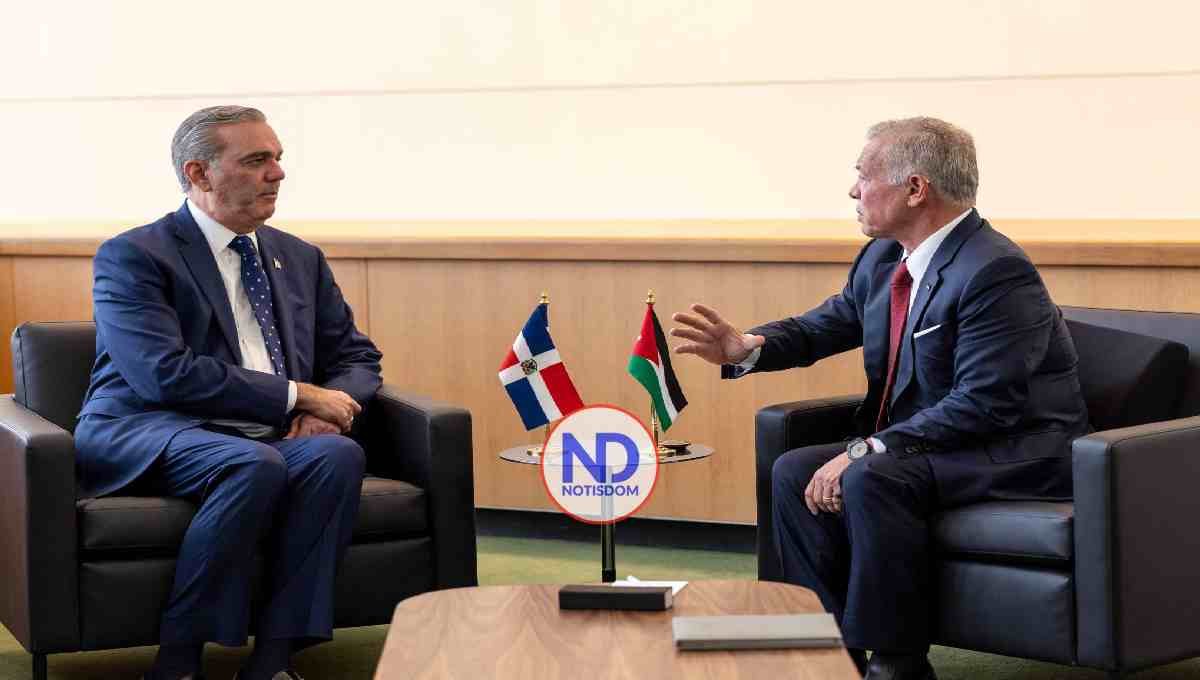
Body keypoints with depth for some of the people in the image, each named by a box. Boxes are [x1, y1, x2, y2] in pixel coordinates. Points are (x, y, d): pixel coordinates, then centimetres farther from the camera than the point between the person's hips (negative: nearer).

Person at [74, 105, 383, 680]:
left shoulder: (300, 259, 18)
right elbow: (166, 373, -15)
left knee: (337, 454, -28)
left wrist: (328, 406, -4)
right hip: (151, 439, -5)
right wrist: (297, 395, -15)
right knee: (256, 466, -36)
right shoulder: (132, 258, -3)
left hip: (268, 441, 5)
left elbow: (357, 357, 21)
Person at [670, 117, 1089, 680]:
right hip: (922, 443, 9)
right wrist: (749, 348, -5)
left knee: (870, 480, -31)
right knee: (794, 472, -4)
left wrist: (866, 451, -28)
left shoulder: (995, 272, -22)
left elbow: (982, 405, -27)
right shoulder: (882, 259, 6)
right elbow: (826, 324, 17)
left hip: (1017, 453, -9)